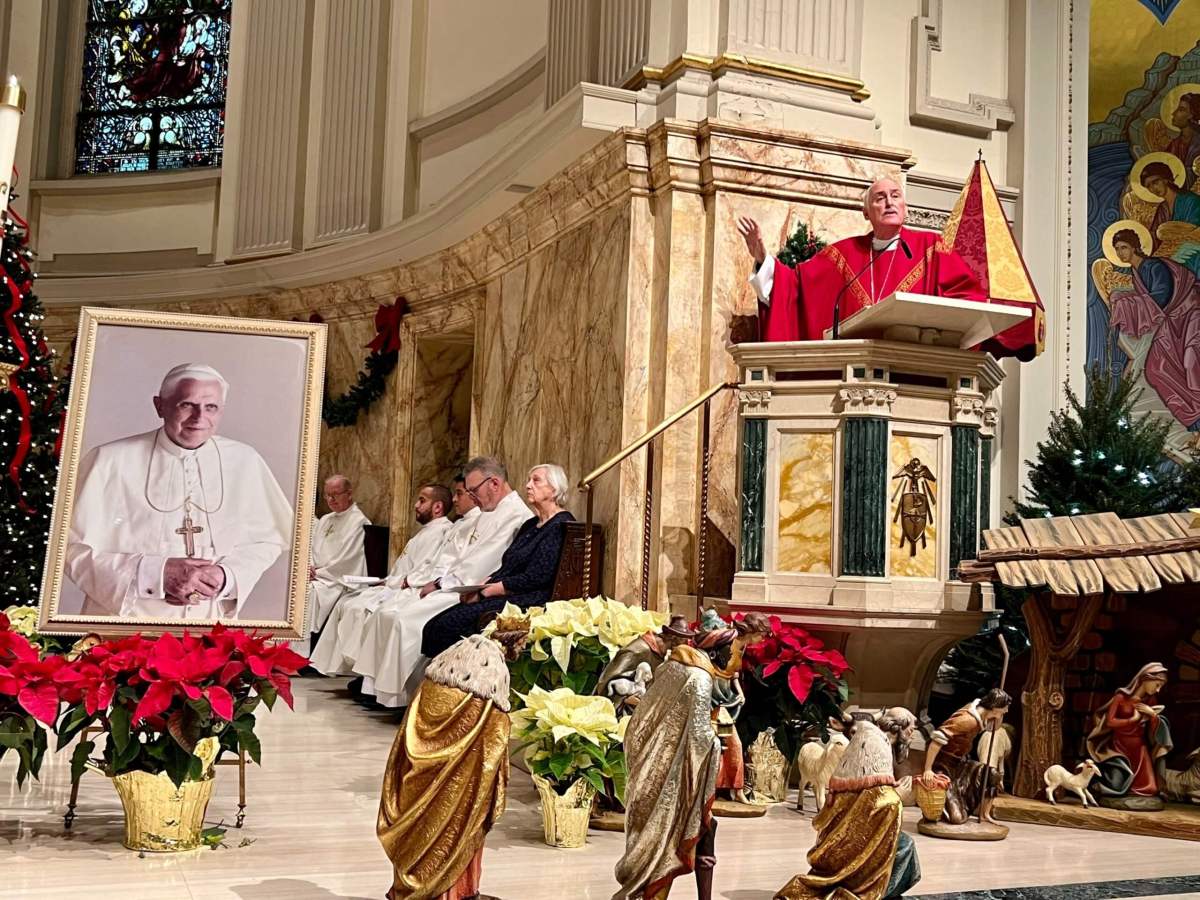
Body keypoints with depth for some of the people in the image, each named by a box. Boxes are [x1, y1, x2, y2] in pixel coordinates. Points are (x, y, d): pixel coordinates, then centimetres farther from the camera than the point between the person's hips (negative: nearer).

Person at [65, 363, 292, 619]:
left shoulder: (245, 462, 3)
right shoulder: (110, 461, -4)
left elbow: (268, 540, 9)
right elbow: (75, 549, -5)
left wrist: (227, 577, -8)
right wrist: (157, 574, -14)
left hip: (211, 624, 3)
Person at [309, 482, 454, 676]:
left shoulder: (441, 531, -12)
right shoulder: (425, 530, 23)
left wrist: (391, 583, -15)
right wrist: (386, 581, 8)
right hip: (392, 587, 11)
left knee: (358, 608, -22)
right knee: (345, 603, 2)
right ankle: (332, 666, 2)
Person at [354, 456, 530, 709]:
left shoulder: (515, 515, -15)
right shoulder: (489, 514, 19)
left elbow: (477, 567, -19)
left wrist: (439, 584, -11)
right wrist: (433, 580, 5)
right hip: (452, 587, 10)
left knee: (404, 620, -20)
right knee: (386, 614, -1)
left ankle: (400, 695, -8)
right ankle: (377, 685, 0)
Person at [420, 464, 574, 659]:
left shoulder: (561, 525, -8)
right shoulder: (531, 524, 22)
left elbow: (536, 578, -15)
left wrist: (486, 592, -11)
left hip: (530, 603, -9)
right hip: (505, 598, 9)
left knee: (447, 627, -22)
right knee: (434, 626, -9)